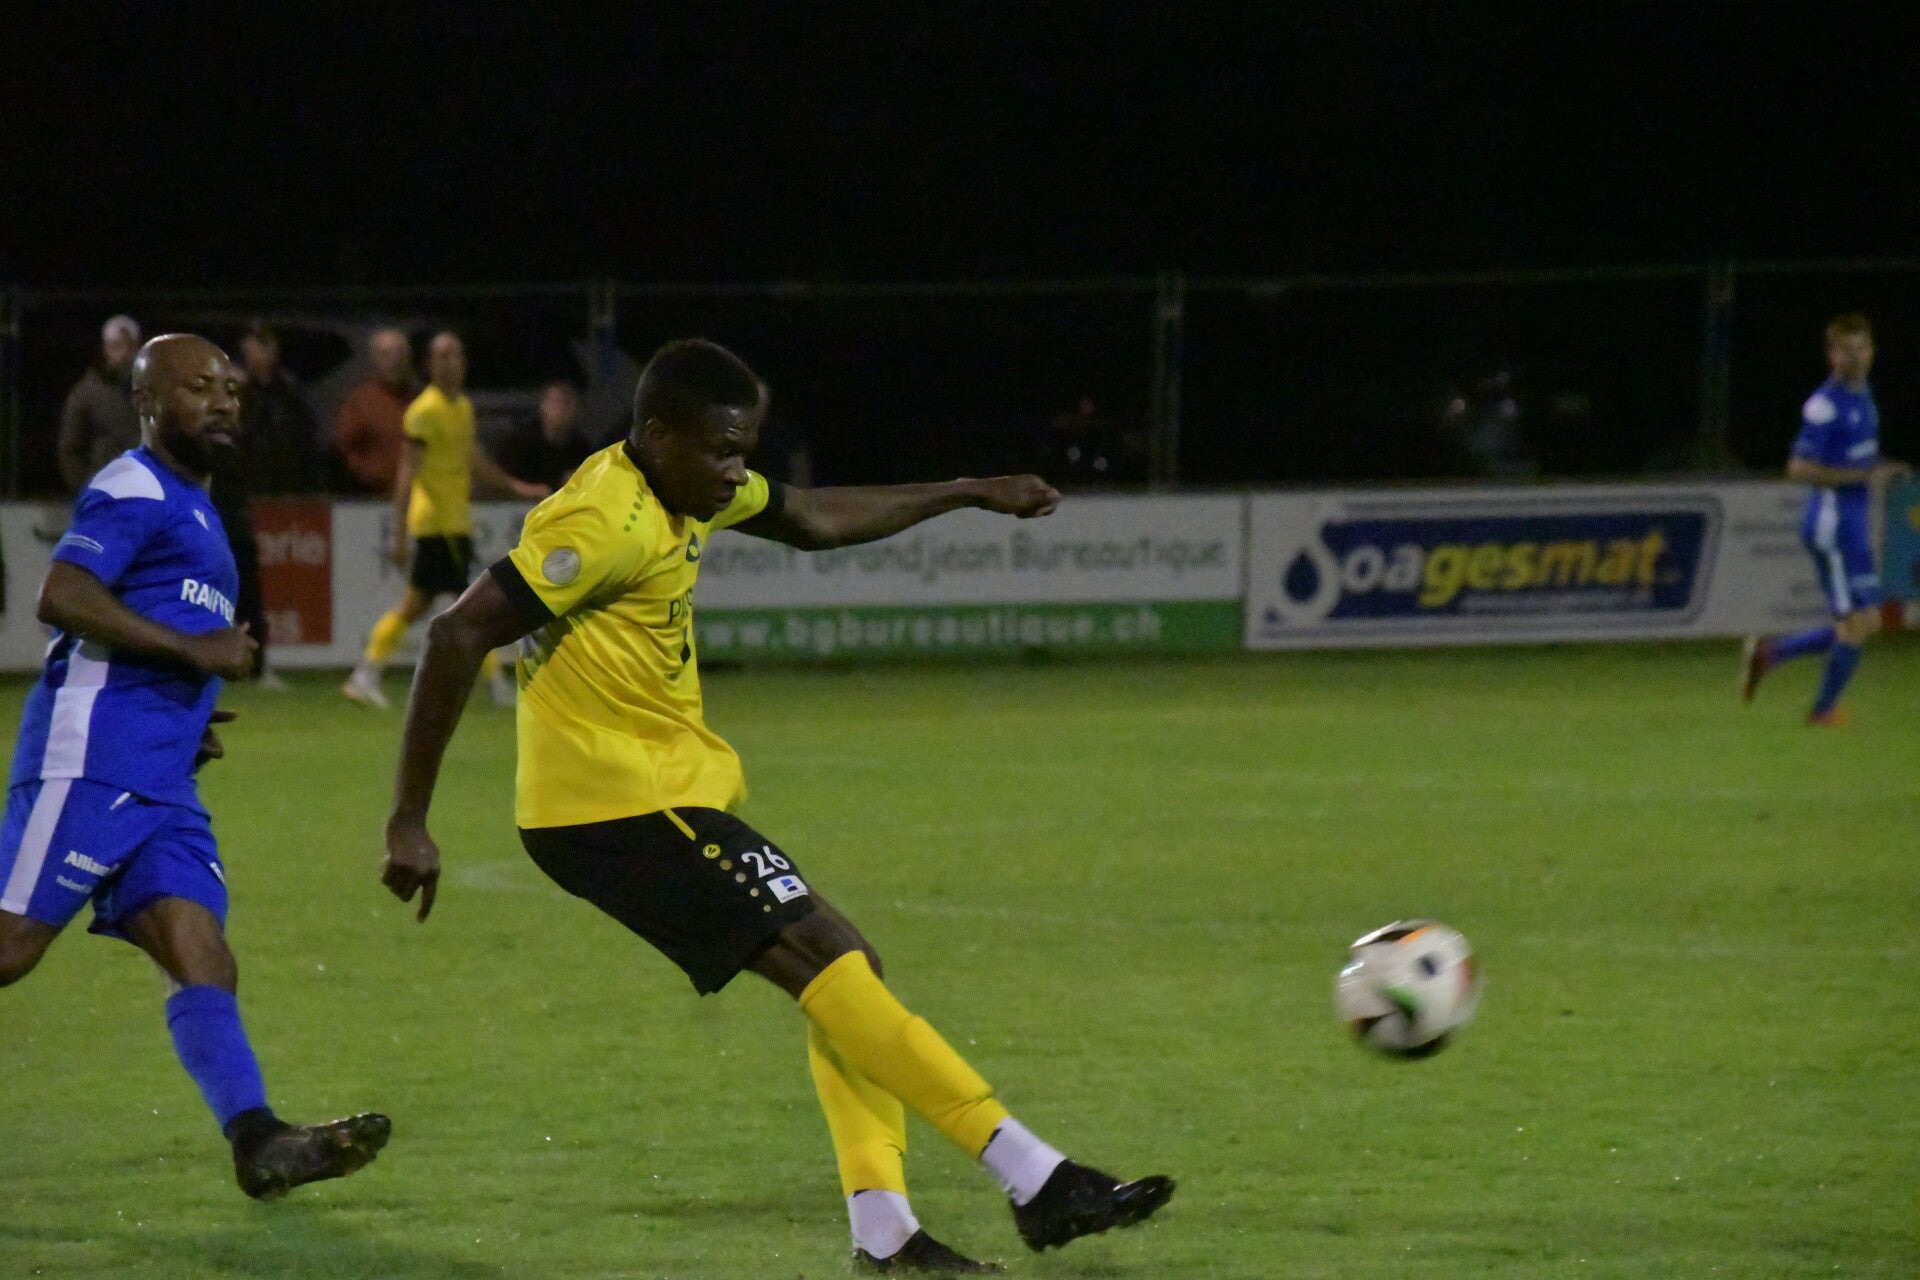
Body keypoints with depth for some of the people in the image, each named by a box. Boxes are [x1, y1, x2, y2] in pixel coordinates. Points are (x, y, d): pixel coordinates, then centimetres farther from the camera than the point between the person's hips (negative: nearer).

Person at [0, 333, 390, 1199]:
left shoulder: (190, 507, 25)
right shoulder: (132, 492, -5)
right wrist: (193, 650, -16)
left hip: (160, 787, 9)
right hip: (90, 762, -9)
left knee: (204, 960, -6)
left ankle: (260, 1143, -19)